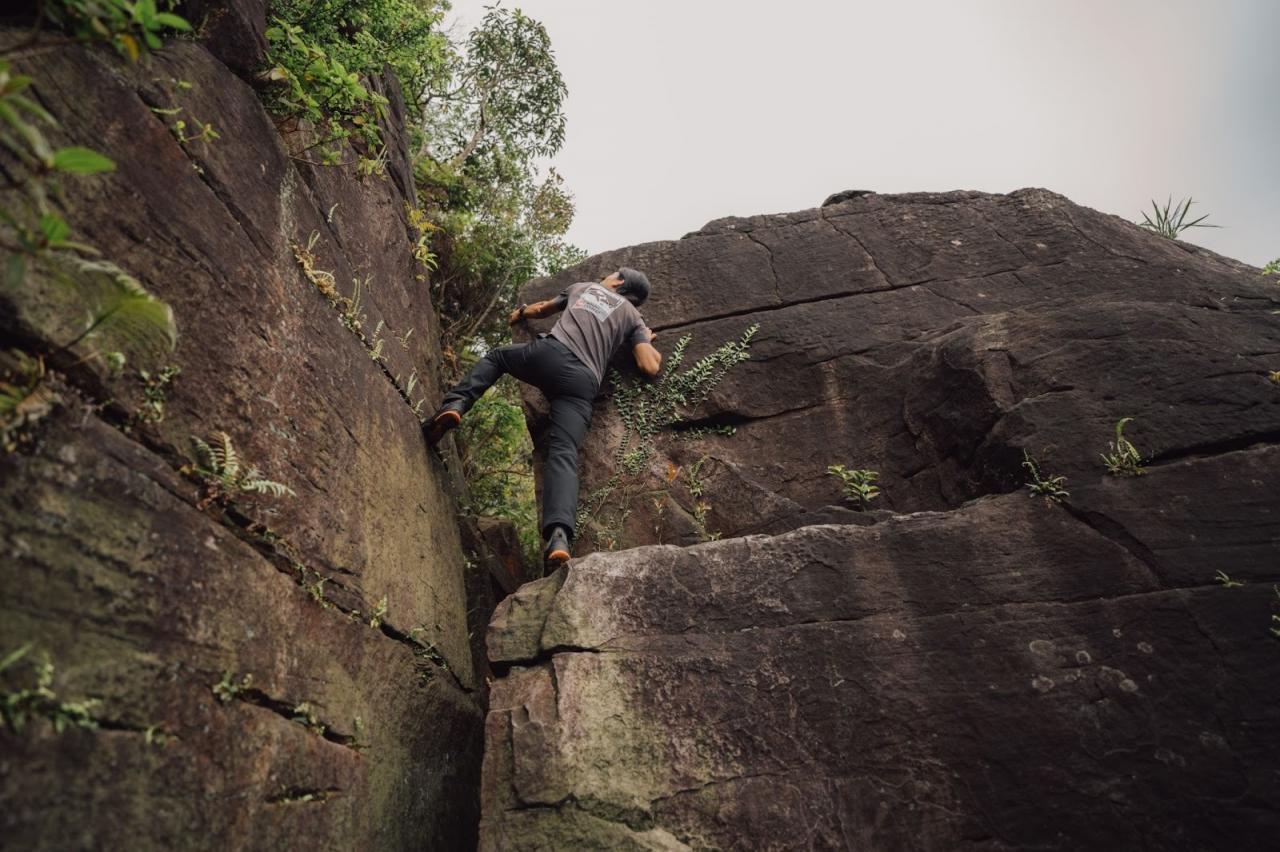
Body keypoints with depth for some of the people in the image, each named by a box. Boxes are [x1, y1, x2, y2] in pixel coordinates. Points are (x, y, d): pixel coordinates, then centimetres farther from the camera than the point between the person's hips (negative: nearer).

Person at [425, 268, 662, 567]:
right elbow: (650, 368, 11)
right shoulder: (633, 317, 25)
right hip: (583, 382, 0)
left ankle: (455, 404, 5)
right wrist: (647, 340, 33)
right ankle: (559, 536, -37)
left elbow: (542, 309, 46)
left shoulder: (584, 287, 30)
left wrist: (521, 312, 69)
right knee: (564, 454, -13)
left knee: (496, 356, 31)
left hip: (549, 353, 1)